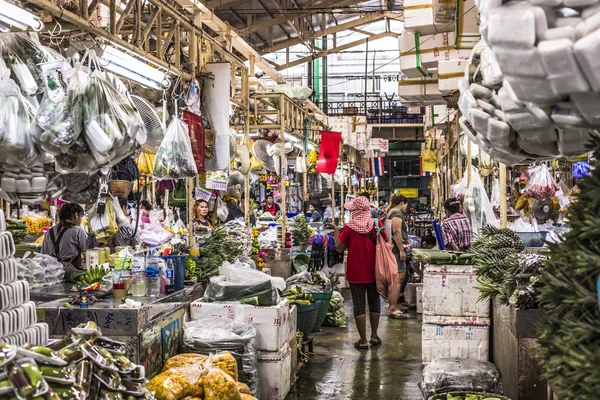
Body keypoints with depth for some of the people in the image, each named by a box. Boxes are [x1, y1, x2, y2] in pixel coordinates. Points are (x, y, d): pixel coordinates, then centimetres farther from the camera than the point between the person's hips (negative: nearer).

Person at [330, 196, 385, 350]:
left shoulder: (349, 228, -14)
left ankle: (363, 340, 5)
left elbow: (339, 248, -8)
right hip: (373, 272, 2)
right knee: (374, 302, 16)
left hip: (356, 273, -2)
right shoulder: (376, 224, -8)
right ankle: (374, 336, 22)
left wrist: (336, 230, 3)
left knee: (359, 305, 4)